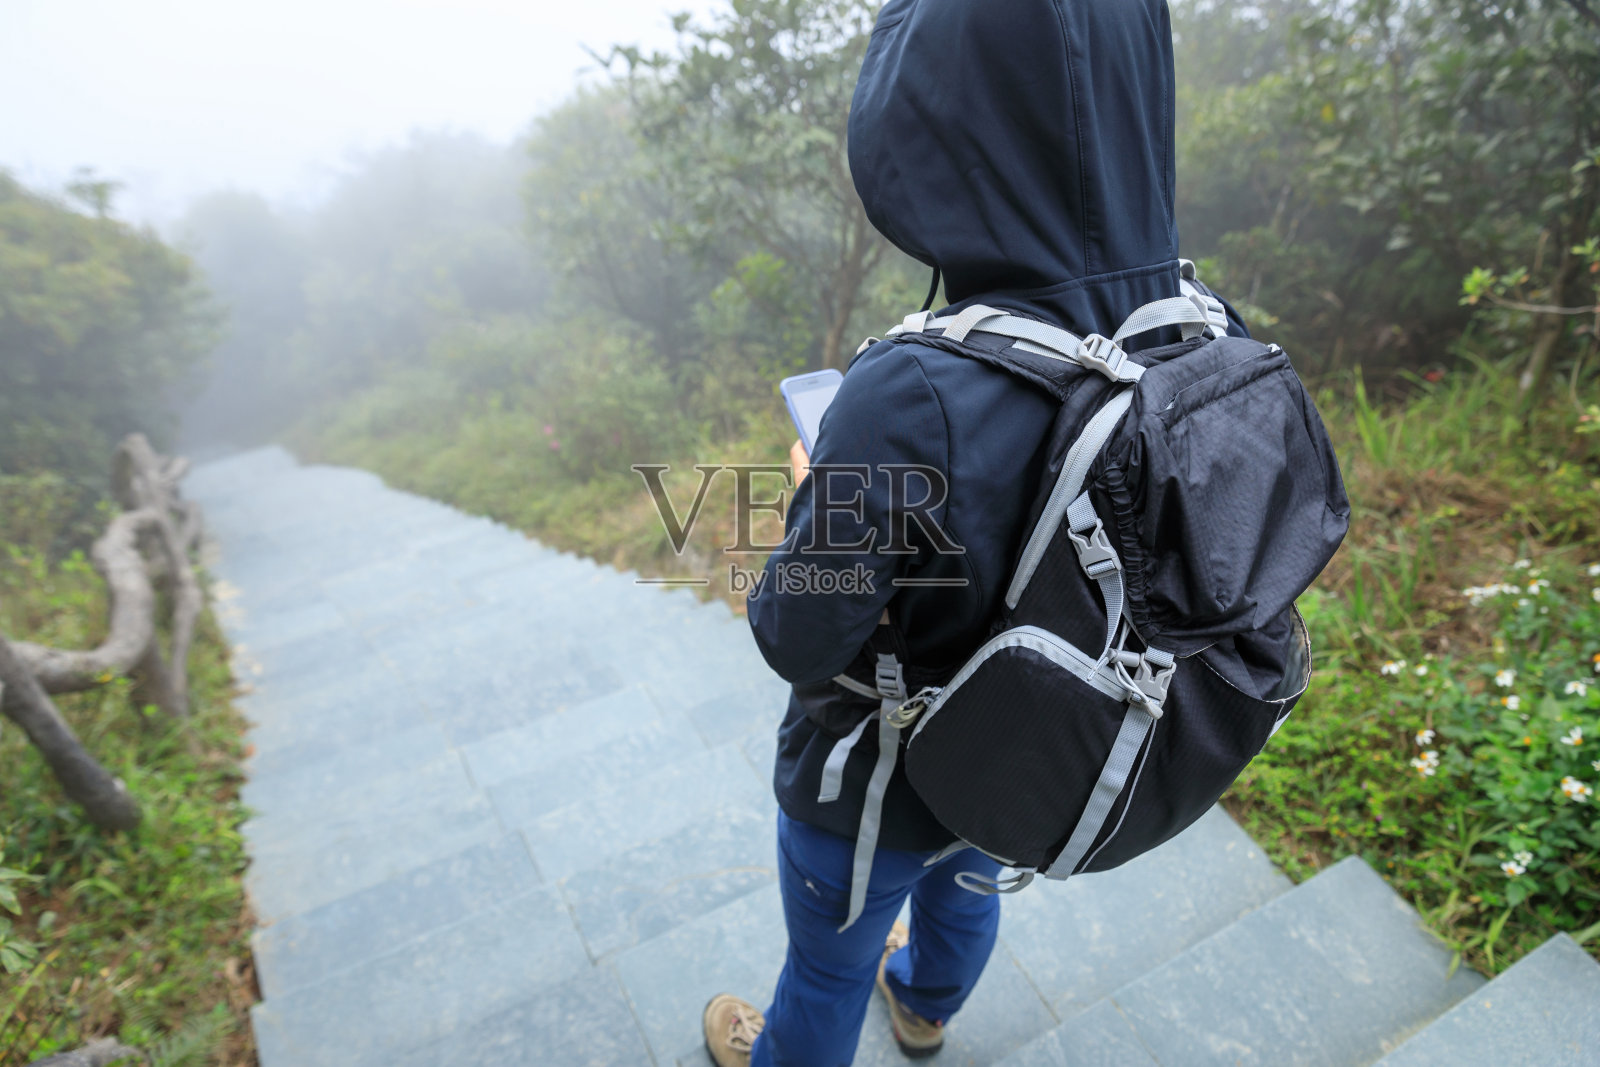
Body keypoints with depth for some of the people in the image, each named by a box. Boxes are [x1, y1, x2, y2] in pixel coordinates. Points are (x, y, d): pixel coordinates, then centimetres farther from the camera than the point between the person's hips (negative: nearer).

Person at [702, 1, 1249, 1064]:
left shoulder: (918, 397, -41)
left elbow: (800, 640, -28)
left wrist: (819, 496, -10)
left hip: (879, 786, -6)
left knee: (829, 963, 27)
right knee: (965, 886, 37)